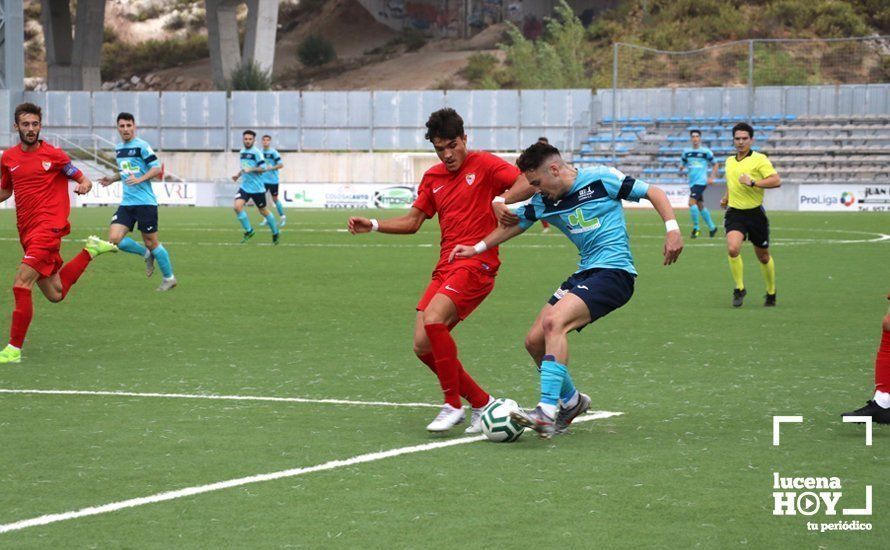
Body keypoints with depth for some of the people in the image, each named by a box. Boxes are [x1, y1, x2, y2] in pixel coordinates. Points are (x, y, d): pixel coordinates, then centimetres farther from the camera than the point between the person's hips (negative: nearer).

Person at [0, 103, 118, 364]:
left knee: (21, 283, -19)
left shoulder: (53, 155, -3)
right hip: (27, 231, 6)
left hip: (49, 225, -6)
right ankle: (91, 250, 32)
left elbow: (84, 180, 4)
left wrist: (84, 185, -19)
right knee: (55, 294, 11)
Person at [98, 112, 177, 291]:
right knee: (114, 239, -9)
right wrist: (112, 179, 15)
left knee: (151, 242, -1)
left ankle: (169, 278, 17)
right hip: (126, 203, 6)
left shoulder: (142, 146, -8)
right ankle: (146, 254, 16)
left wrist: (140, 179, -24)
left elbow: (157, 169, -11)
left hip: (145, 202, -6)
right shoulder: (118, 149, 14)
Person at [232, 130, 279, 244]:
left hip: (257, 187, -6)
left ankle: (275, 232, 28)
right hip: (245, 186, 6)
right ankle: (249, 231, -2)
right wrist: (238, 175, 11)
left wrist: (250, 169, -27)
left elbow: (262, 168, -16)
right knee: (237, 206, -16)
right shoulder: (242, 152, 10)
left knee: (263, 211, 6)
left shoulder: (256, 152, -12)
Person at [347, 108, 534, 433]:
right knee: (423, 347, -2)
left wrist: (502, 200, -32)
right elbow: (412, 221, 22)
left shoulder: (483, 164, -2)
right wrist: (373, 226, 9)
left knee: (433, 319, -27)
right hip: (445, 268, 7)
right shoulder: (432, 178, 17)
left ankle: (453, 405, -15)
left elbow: (528, 183, -13)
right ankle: (481, 403, 13)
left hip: (477, 263, -7)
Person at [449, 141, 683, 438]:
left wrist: (672, 228, -15)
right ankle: (571, 401, 26)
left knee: (554, 322, -27)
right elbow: (516, 222, 26)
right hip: (584, 273, 8)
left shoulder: (601, 179, -9)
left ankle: (547, 412, -32)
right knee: (535, 341, 3)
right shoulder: (543, 202, 8)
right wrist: (477, 248, 25)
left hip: (614, 272, -8)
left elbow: (654, 192, -4)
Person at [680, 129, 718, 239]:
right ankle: (712, 227, 27)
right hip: (692, 182, 6)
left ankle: (696, 228, -8)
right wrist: (681, 168, -7)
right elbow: (682, 165, 17)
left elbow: (714, 165, 7)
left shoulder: (706, 151, -2)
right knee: (700, 206, 12)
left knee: (692, 202, -19)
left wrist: (711, 178, -3)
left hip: (701, 181, -6)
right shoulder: (686, 152, 9)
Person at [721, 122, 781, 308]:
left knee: (763, 256, 10)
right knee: (733, 249, -22)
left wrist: (753, 183, -26)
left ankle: (771, 293, 31)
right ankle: (739, 289, -5)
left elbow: (776, 180, -19)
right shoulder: (729, 161, 10)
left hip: (755, 213, -3)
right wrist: (726, 197, 16)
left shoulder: (759, 159, -8)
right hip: (735, 213, 3)